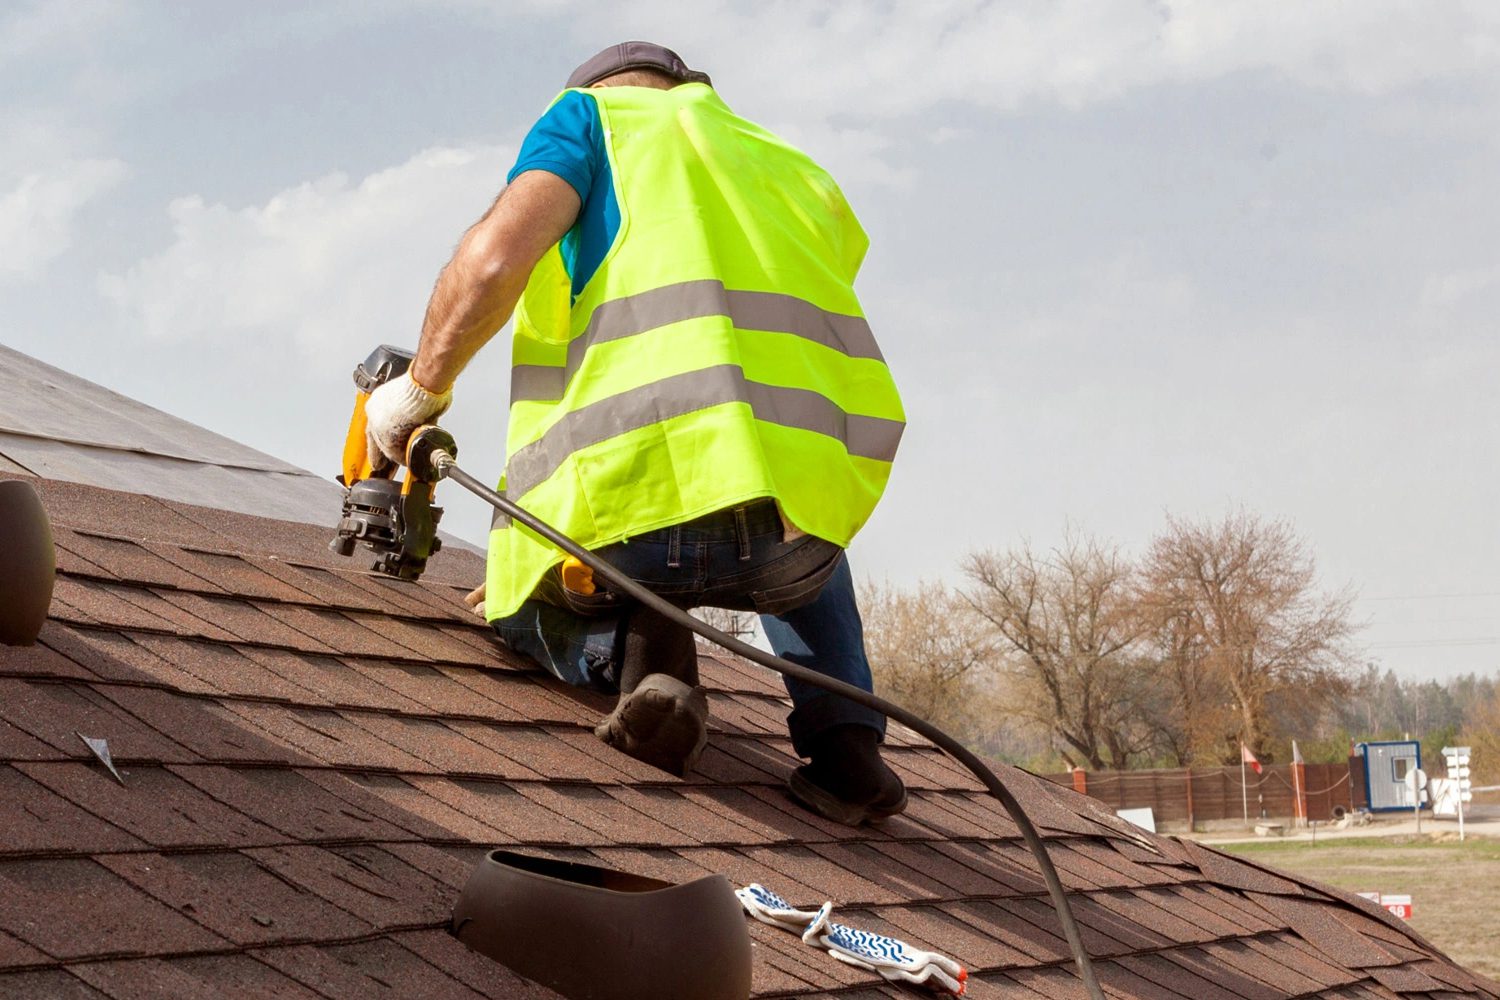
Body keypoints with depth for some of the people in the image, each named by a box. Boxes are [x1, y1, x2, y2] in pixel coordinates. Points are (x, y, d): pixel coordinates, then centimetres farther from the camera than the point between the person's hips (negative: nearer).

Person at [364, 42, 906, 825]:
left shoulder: (593, 114, 18)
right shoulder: (797, 174, 32)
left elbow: (497, 256, -3)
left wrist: (421, 386, 13)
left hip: (649, 496, -4)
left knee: (517, 606, 31)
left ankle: (629, 647, -3)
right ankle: (844, 741, 18)